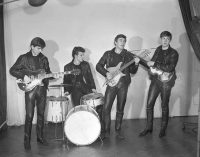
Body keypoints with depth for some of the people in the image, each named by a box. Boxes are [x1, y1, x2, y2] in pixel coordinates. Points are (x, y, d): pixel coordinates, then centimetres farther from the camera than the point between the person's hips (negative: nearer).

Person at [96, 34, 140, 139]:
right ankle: (105, 131, 7)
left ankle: (118, 131, 22)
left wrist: (135, 64, -13)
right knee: (106, 108, -6)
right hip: (111, 84, -1)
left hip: (123, 84, 1)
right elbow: (98, 66, 5)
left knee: (120, 109, 8)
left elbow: (133, 71, 7)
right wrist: (106, 73, -10)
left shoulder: (128, 55, 9)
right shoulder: (108, 54, 7)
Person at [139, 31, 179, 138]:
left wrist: (154, 64, -20)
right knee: (149, 104, 1)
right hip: (155, 80, 5)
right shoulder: (158, 50, 12)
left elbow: (170, 68, -20)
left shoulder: (173, 53, -6)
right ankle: (148, 128, 15)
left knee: (164, 106, 5)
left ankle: (163, 129, 19)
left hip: (166, 82, -4)